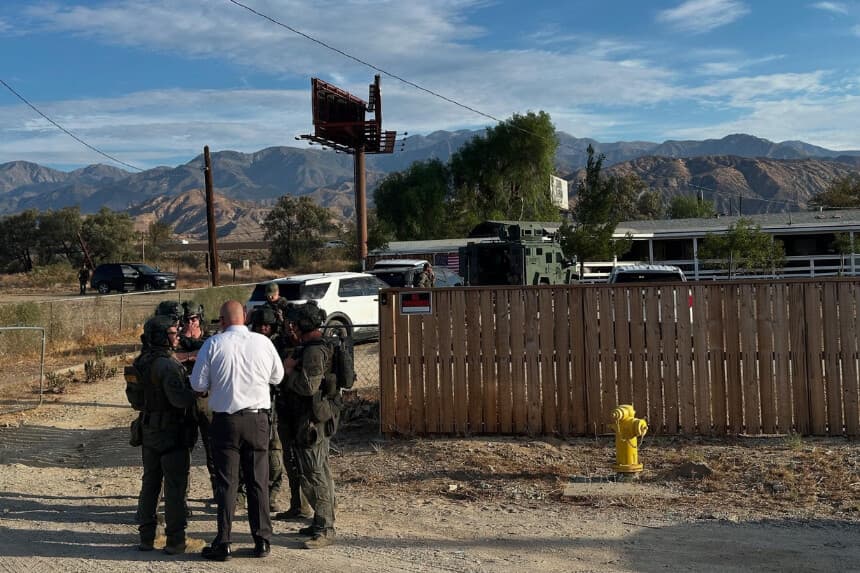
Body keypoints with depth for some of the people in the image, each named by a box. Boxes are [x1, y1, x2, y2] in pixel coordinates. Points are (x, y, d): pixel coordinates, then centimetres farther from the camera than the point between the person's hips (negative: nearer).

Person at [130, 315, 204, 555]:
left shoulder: (141, 362, 8)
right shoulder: (167, 364, -19)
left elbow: (133, 397, 18)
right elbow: (179, 398, -26)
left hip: (148, 430, 8)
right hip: (172, 432, -8)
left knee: (150, 482, 15)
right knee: (175, 486, -1)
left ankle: (146, 536, 22)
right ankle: (176, 540, 4)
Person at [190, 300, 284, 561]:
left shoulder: (213, 344, -8)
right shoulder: (263, 342, -4)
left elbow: (198, 384, -5)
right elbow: (277, 377, 8)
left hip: (225, 420, -1)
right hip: (257, 420, 1)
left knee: (226, 482, 6)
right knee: (258, 481, 10)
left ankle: (223, 543, 9)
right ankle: (262, 541, 16)